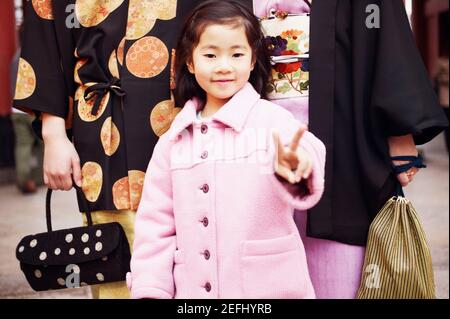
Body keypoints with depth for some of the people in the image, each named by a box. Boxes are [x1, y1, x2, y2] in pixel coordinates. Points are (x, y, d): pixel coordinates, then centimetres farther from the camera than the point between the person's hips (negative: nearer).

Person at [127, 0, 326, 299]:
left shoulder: (272, 119, -8)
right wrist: (150, 290, 0)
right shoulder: (173, 140, 4)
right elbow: (156, 220, 7)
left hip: (269, 287, -3)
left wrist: (298, 166, -48)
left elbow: (307, 149, -27)